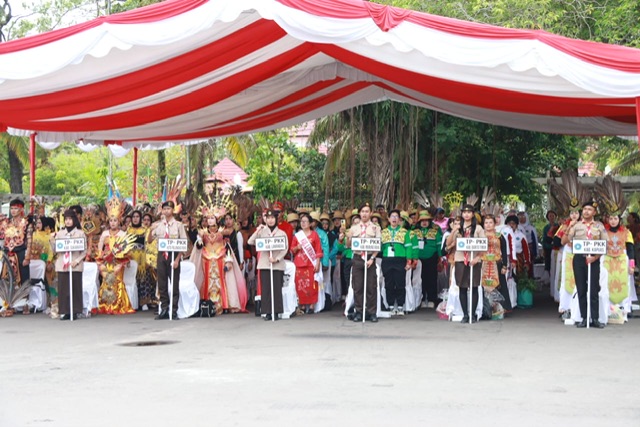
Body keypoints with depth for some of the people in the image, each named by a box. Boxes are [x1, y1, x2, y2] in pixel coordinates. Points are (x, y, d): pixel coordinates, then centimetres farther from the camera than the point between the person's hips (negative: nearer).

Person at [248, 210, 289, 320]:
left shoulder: (282, 233, 7)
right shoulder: (262, 232, 9)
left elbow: (285, 249, 1)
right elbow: (250, 242, -1)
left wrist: (277, 259, -11)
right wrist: (257, 231, -8)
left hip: (277, 264, -1)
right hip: (264, 264, 1)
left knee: (277, 288, -4)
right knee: (266, 288, -2)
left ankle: (276, 312, 0)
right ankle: (268, 312, 1)